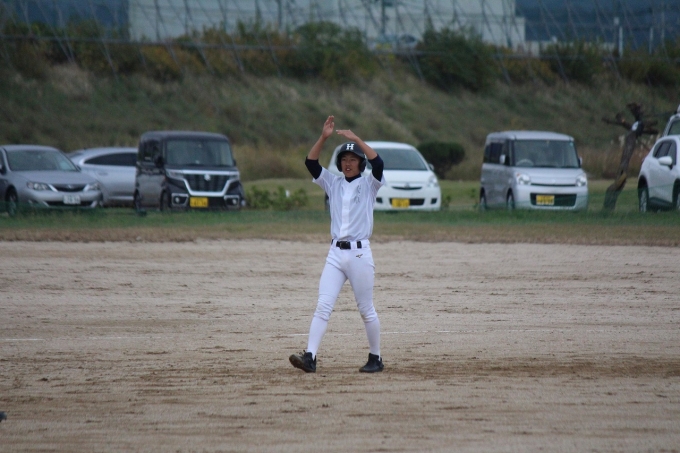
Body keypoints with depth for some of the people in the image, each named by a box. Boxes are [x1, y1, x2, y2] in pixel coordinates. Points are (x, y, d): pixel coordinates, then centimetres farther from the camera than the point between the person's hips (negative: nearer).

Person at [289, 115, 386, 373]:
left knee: (366, 310, 4)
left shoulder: (368, 185, 2)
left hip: (359, 253, -3)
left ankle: (376, 358, 16)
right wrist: (324, 137, -11)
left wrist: (356, 139, -19)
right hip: (335, 253, 3)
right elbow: (310, 163, 1)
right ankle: (310, 357, -16)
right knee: (323, 306, -7)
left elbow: (378, 163, -17)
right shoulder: (332, 183, 12)